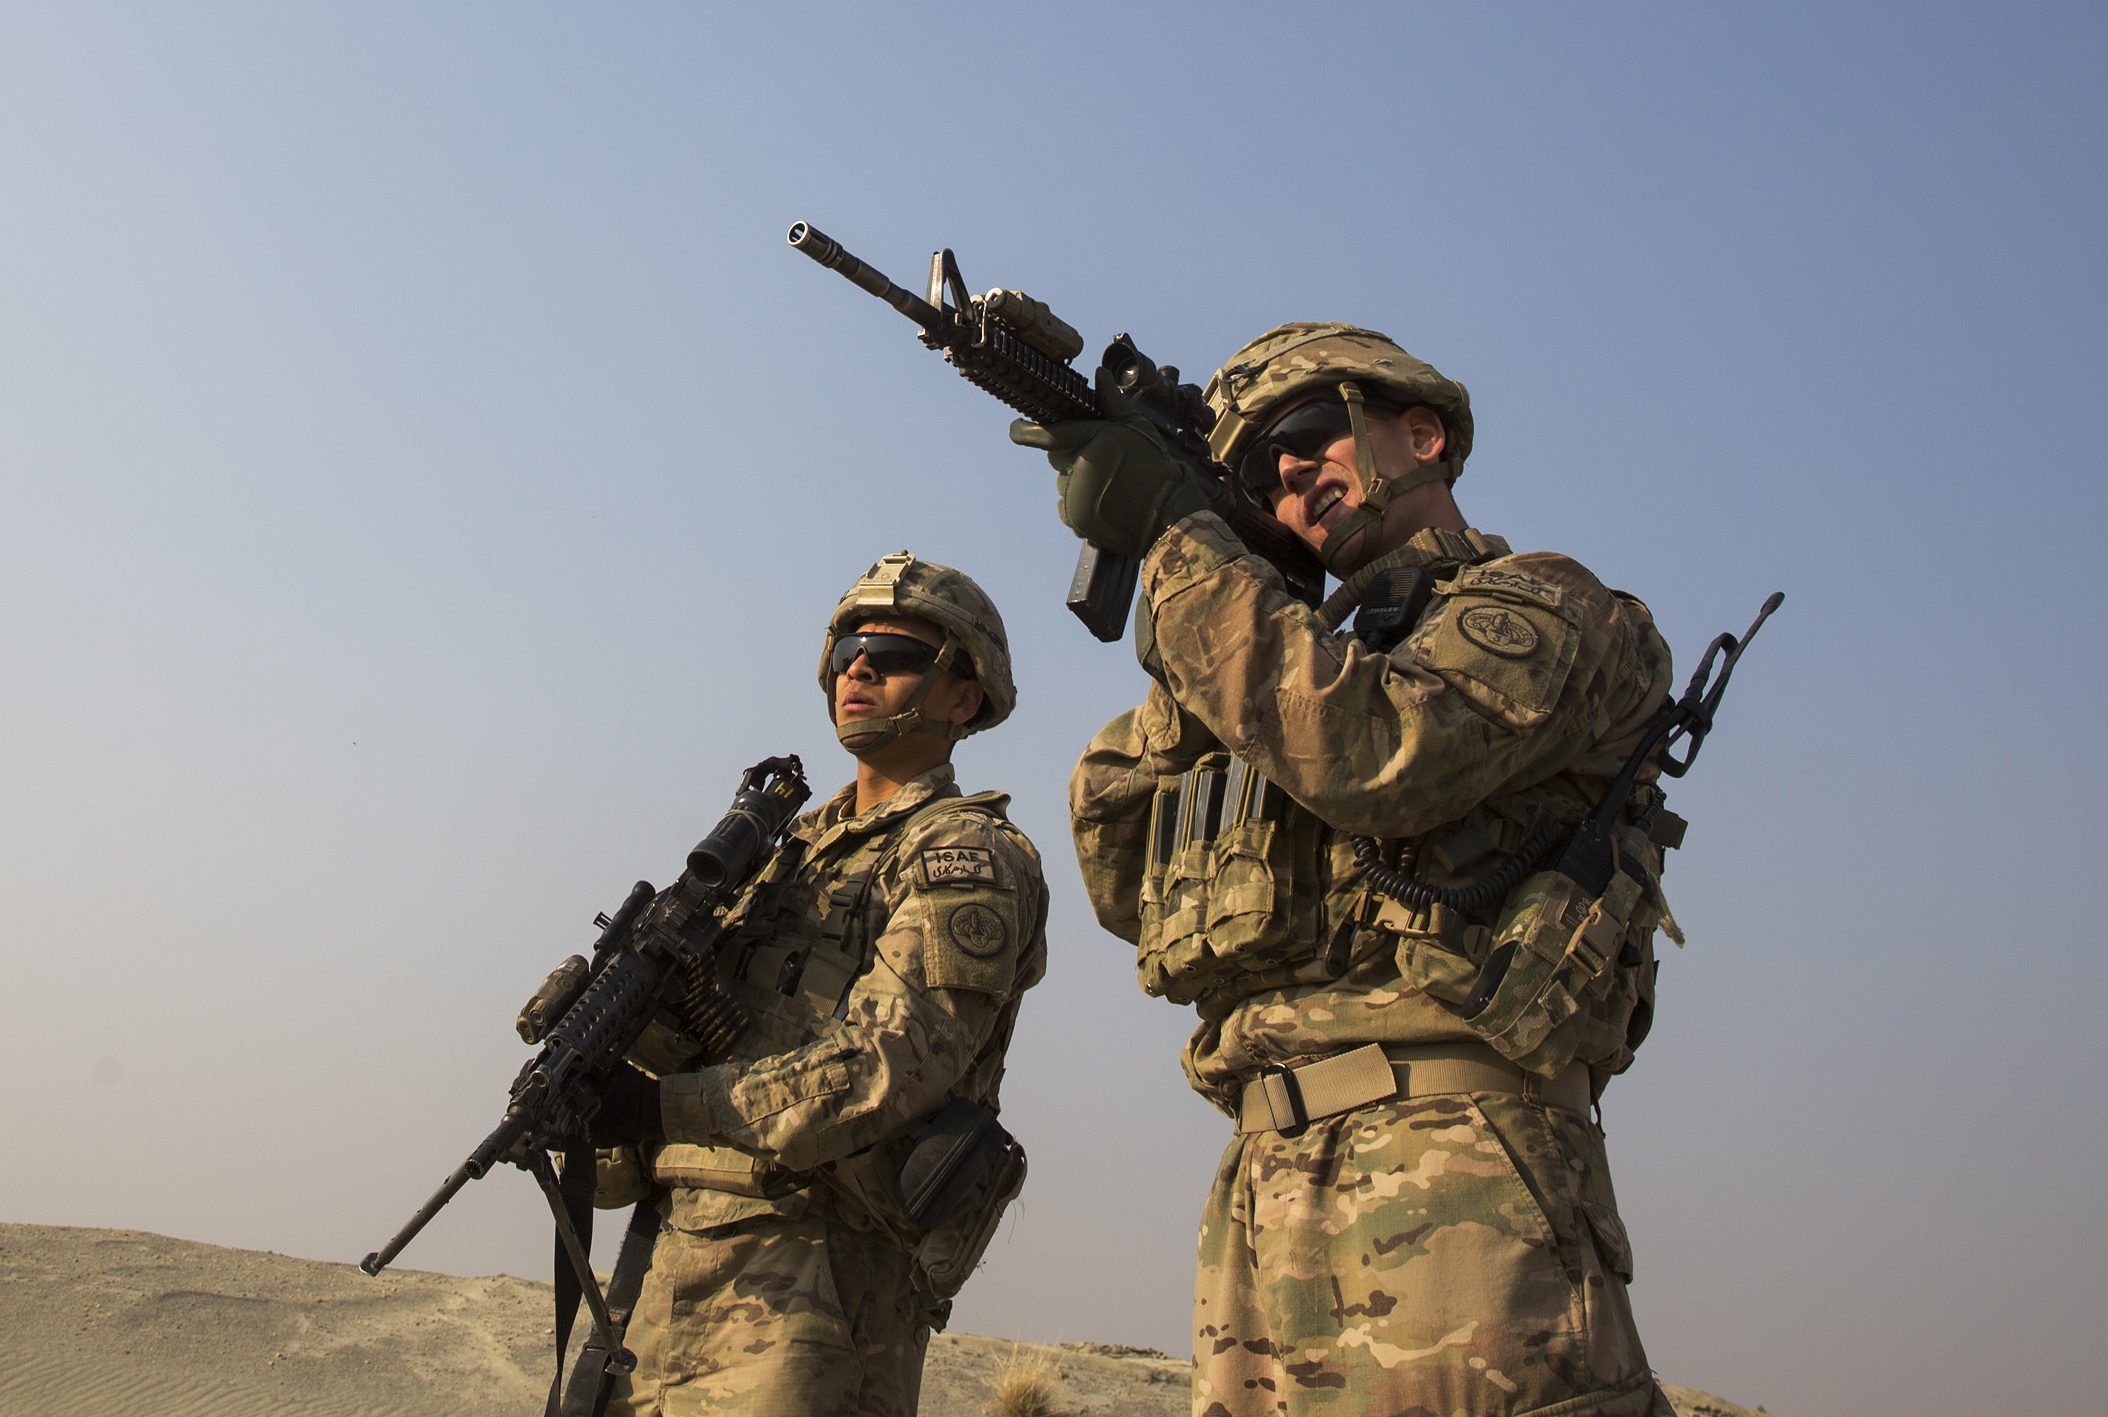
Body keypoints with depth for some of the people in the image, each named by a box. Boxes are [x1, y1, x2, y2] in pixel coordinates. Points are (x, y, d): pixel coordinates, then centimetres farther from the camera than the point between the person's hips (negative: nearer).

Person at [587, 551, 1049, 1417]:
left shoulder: (966, 859, -5)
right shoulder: (800, 846, 20)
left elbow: (889, 1066, -18)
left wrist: (666, 1106, -23)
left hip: (814, 1277, -7)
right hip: (680, 1249, 7)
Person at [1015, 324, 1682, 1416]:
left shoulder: (1544, 607, 4)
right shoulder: (1309, 657, 26)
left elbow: (1372, 752, -18)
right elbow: (1128, 887, 19)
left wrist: (1173, 533, -10)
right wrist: (1175, 667, 11)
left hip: (1448, 1165, -7)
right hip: (1267, 1177, 7)